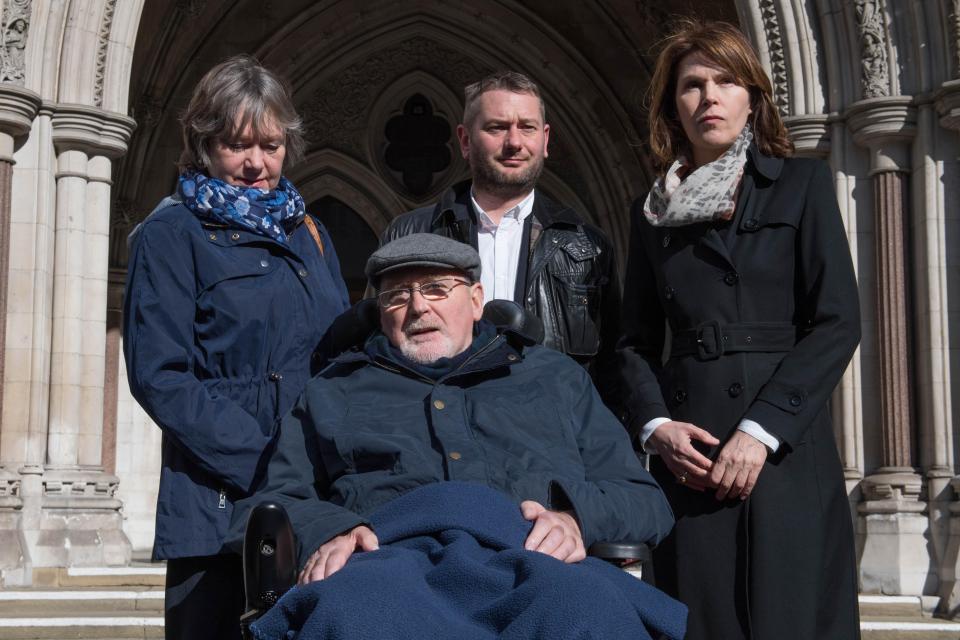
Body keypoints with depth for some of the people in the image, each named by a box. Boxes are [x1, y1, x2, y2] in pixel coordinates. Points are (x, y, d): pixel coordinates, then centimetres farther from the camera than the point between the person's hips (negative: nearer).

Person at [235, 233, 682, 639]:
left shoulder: (555, 377, 30)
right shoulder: (334, 392, 32)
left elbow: (644, 500, 23)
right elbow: (271, 502, 21)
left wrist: (575, 517, -2)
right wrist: (325, 531, -4)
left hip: (532, 561, 1)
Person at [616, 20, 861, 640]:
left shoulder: (801, 183, 6)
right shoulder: (654, 210, 14)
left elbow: (838, 322, -3)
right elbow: (638, 341, 14)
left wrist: (760, 430, -12)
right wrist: (655, 425, -5)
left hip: (785, 450, -2)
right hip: (687, 456, 2)